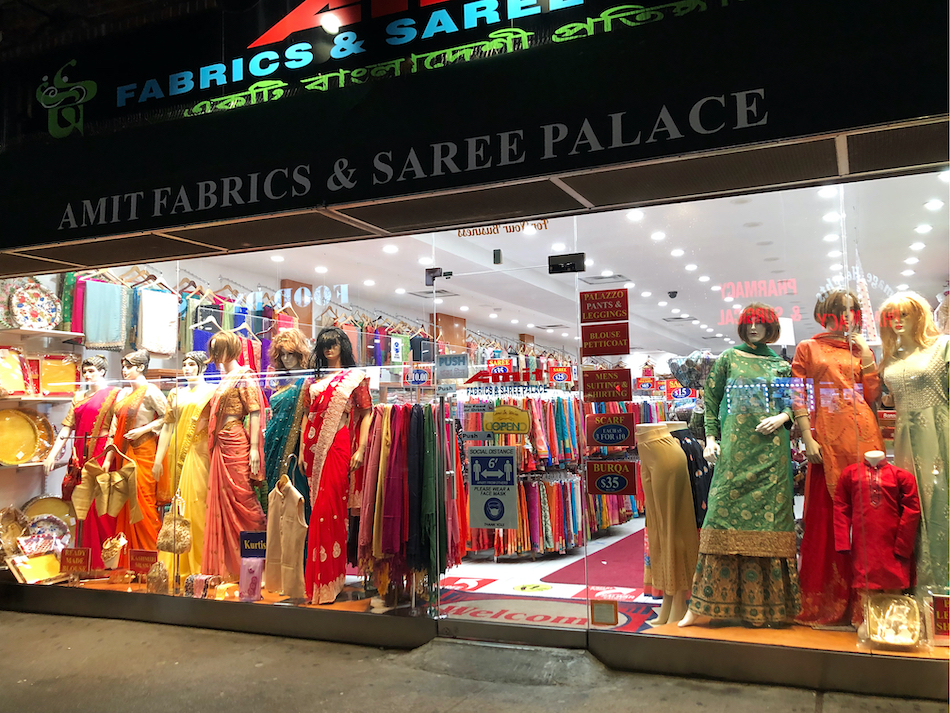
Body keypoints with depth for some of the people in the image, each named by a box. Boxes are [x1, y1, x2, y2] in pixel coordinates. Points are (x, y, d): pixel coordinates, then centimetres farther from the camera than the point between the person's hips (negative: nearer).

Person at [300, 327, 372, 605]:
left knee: (328, 508, -9)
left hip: (339, 448, -5)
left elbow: (366, 414, -2)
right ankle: (319, 579, 16)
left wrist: (360, 450, -11)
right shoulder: (316, 381, 17)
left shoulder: (355, 377, 4)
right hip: (315, 449, 5)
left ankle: (328, 581, -2)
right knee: (320, 508, 7)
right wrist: (303, 451, 9)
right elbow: (308, 416, 17)